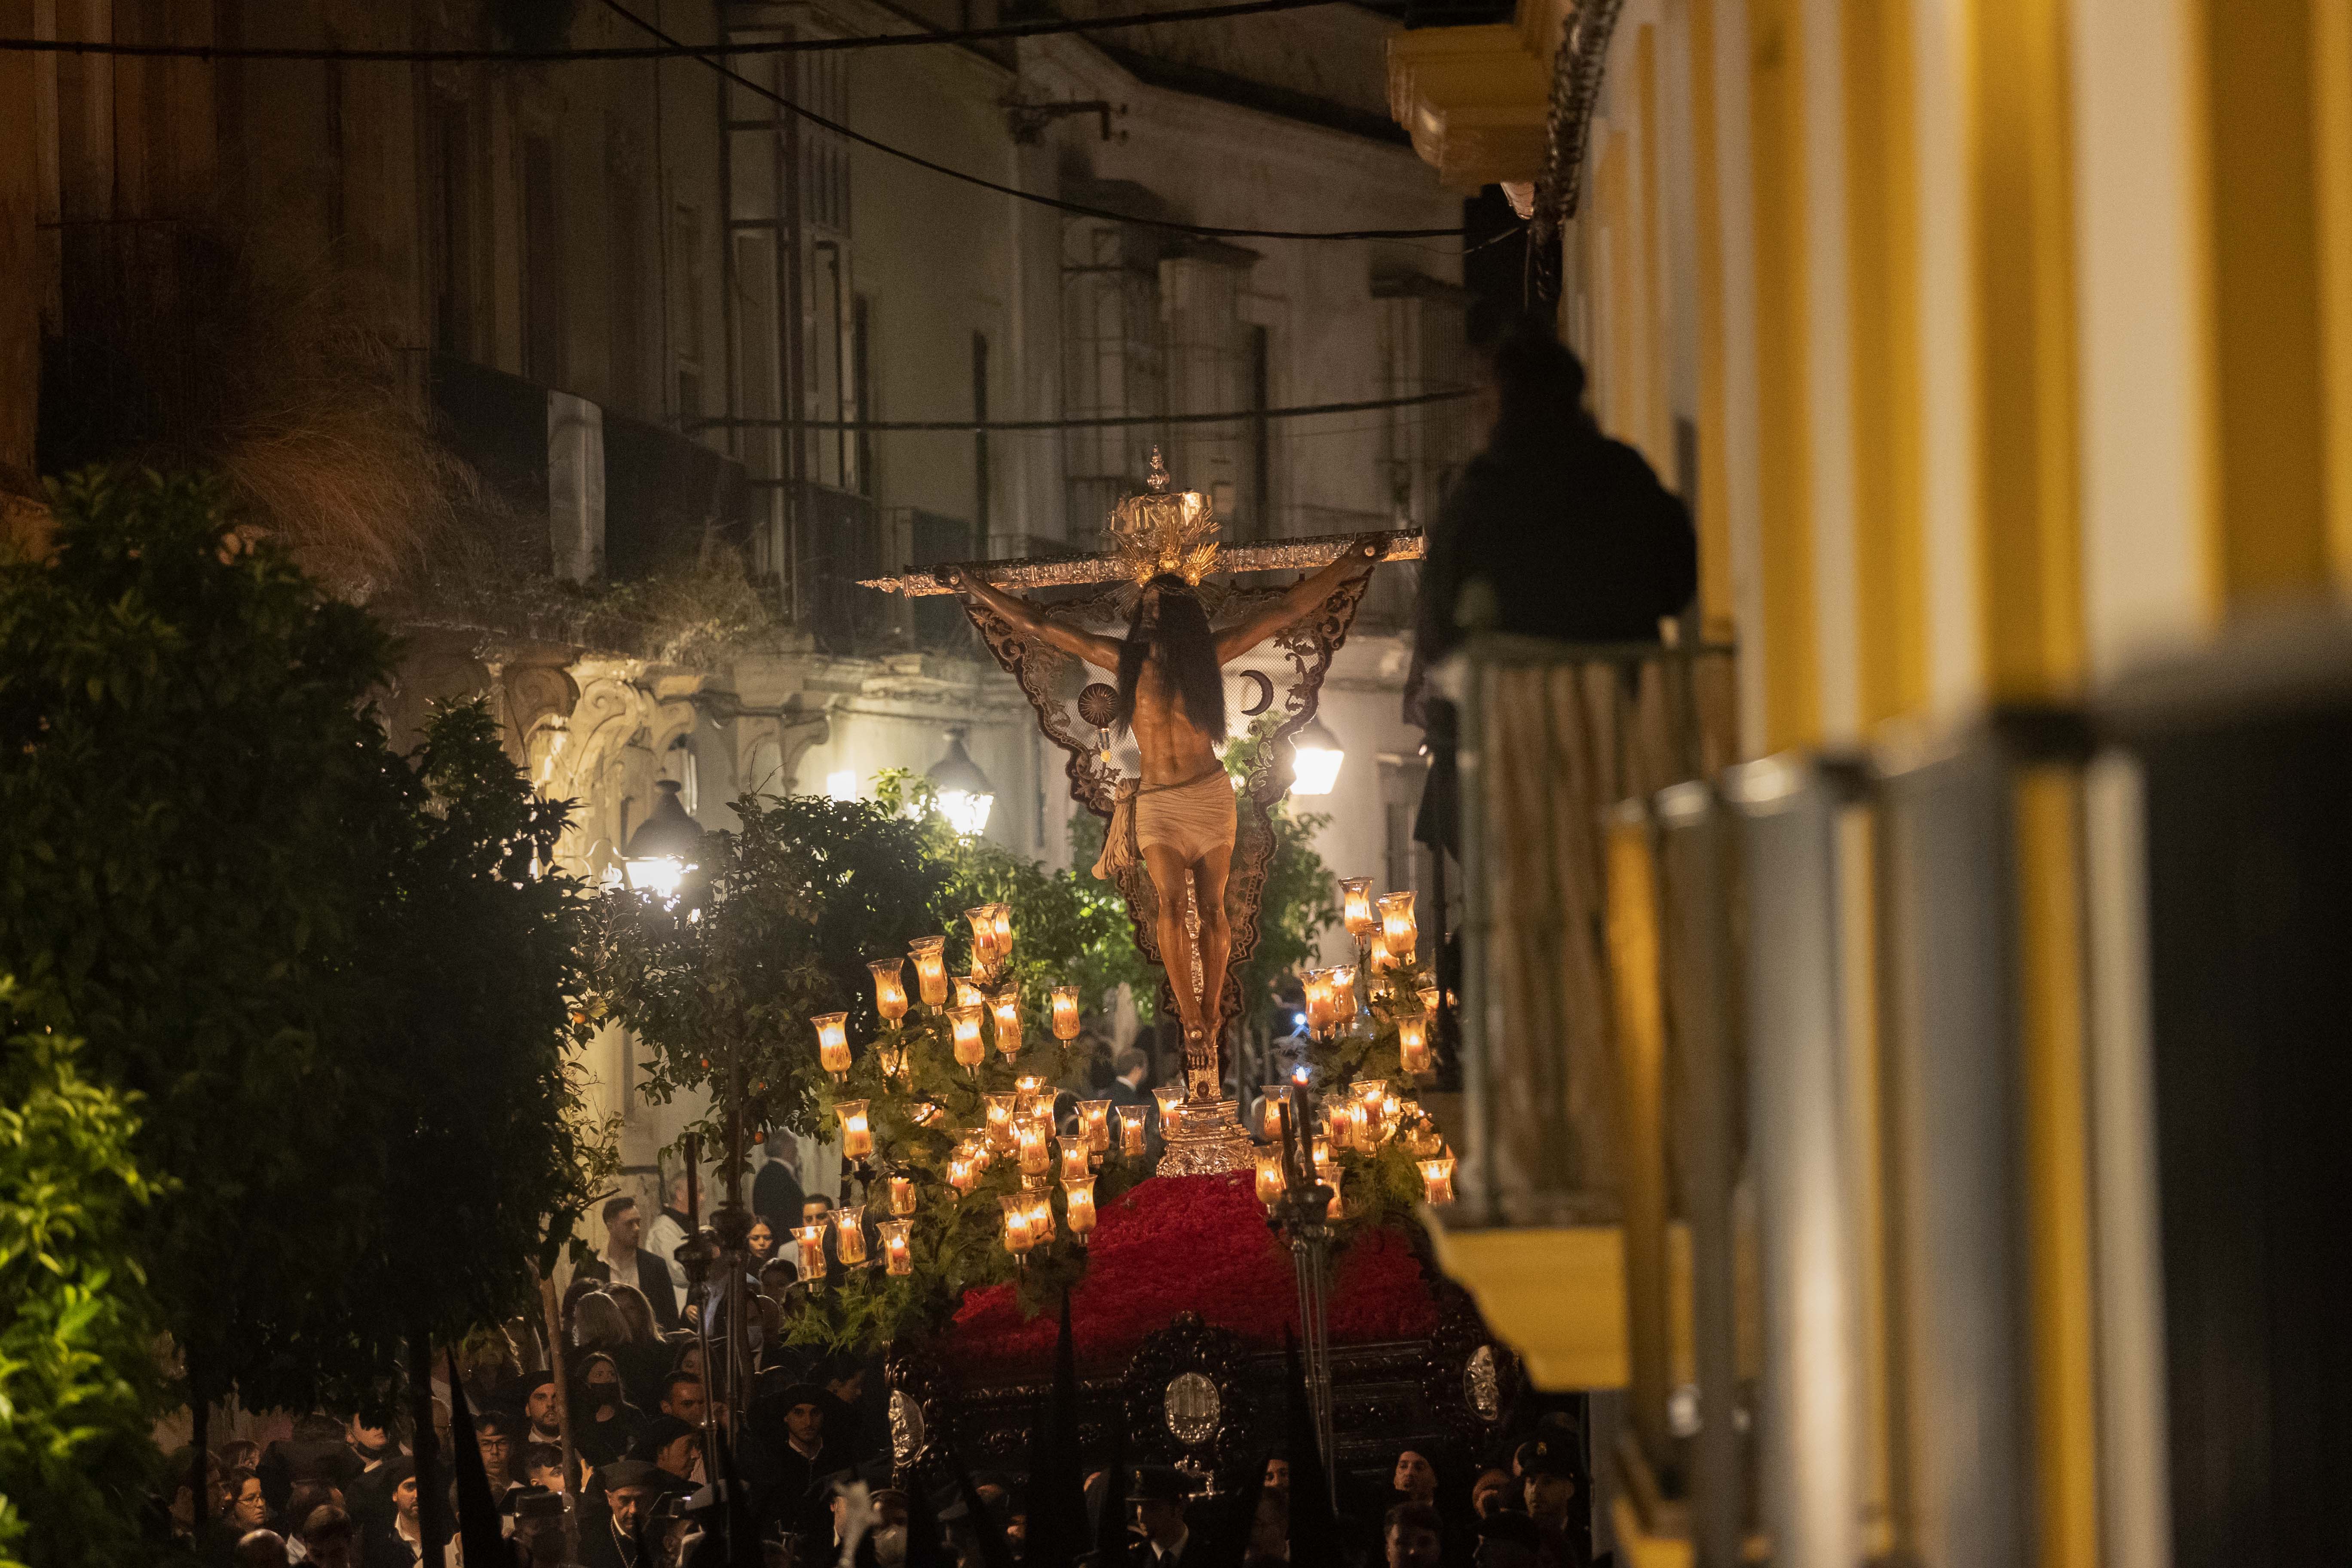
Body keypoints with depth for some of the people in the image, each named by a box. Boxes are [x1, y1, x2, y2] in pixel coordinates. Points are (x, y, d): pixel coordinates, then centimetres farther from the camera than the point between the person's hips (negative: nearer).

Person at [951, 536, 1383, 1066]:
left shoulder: (1208, 654, 2)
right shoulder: (1125, 658, 4)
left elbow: (1287, 610, 2)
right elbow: (1037, 627, 7)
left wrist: (1346, 565, -4)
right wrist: (976, 588, 8)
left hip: (1211, 795, 0)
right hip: (1157, 801, 0)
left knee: (1212, 907, -2)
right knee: (1171, 902, -15)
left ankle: (1210, 1018, 1)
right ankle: (1195, 1027, -18)